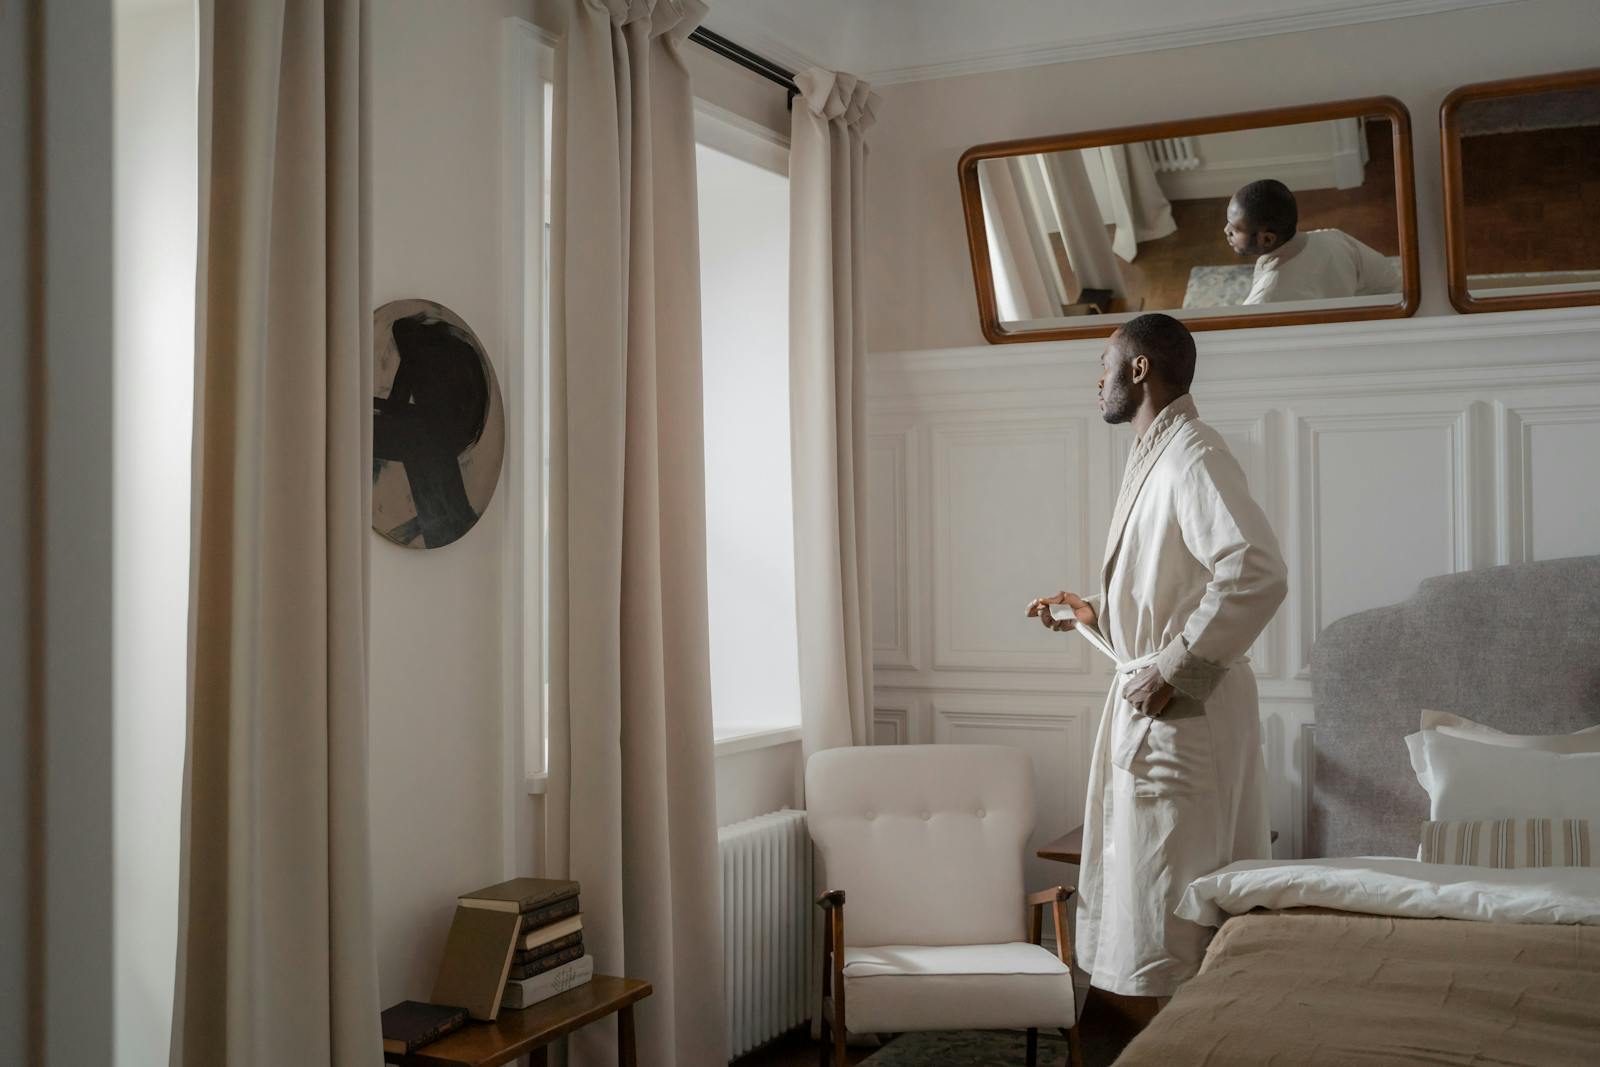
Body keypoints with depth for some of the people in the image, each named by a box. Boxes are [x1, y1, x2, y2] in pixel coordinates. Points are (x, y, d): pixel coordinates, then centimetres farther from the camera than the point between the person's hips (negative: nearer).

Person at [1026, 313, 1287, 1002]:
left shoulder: (1193, 458, -16)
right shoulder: (1154, 456, 16)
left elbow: (1257, 572, -30)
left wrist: (1175, 668, -25)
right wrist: (1095, 612, 14)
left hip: (1181, 711, -10)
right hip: (1149, 703, 10)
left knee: (1173, 900, -2)